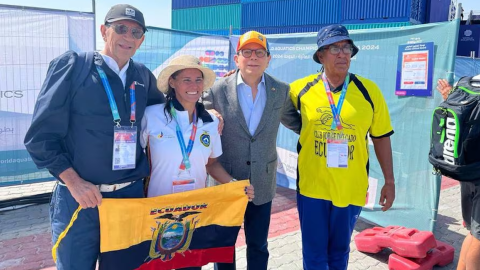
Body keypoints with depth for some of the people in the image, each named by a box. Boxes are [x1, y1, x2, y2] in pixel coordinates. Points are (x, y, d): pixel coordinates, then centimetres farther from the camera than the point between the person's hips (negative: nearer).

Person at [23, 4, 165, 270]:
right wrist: (74, 182, -15)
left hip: (131, 195, 4)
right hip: (80, 197, -4)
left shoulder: (143, 76, 6)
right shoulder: (72, 65, -6)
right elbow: (41, 135, -8)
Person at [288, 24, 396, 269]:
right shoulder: (300, 89, -6)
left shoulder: (369, 91, -4)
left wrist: (389, 181, 5)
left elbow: (381, 137, 3)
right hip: (312, 187, 0)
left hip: (351, 189, 1)